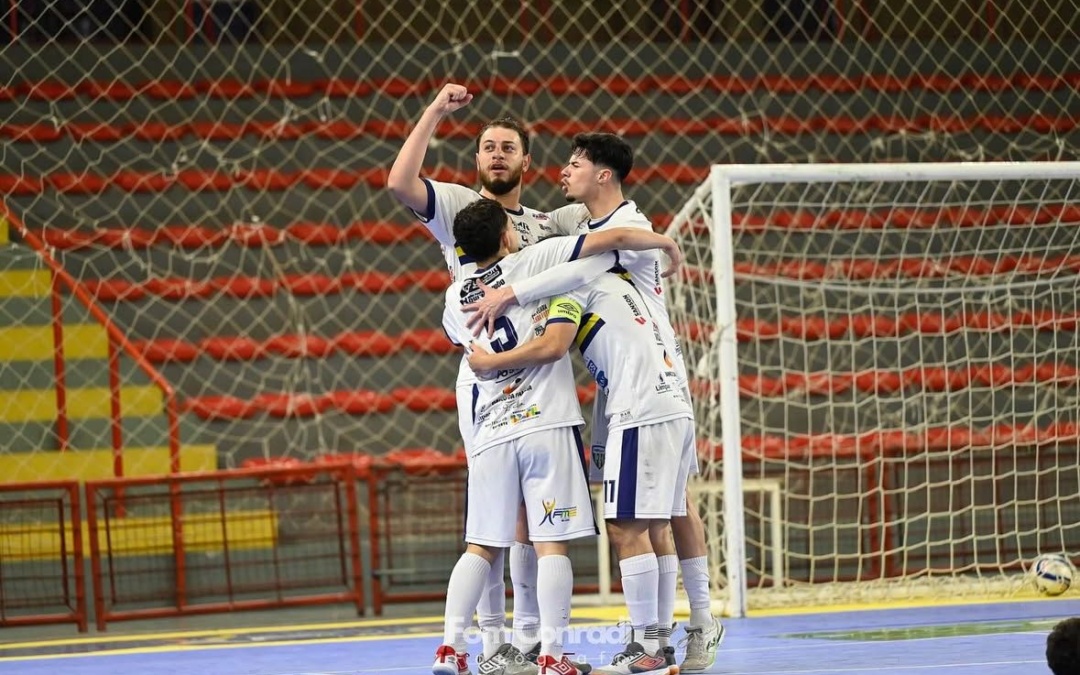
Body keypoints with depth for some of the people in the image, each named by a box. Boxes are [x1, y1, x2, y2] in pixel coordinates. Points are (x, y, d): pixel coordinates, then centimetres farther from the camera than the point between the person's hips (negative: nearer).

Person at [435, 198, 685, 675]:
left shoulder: (455, 299, 13)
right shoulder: (533, 260, 0)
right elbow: (616, 238, -2)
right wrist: (667, 242, 14)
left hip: (490, 434, 4)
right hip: (546, 425, -4)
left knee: (481, 546, 10)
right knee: (550, 544, -3)